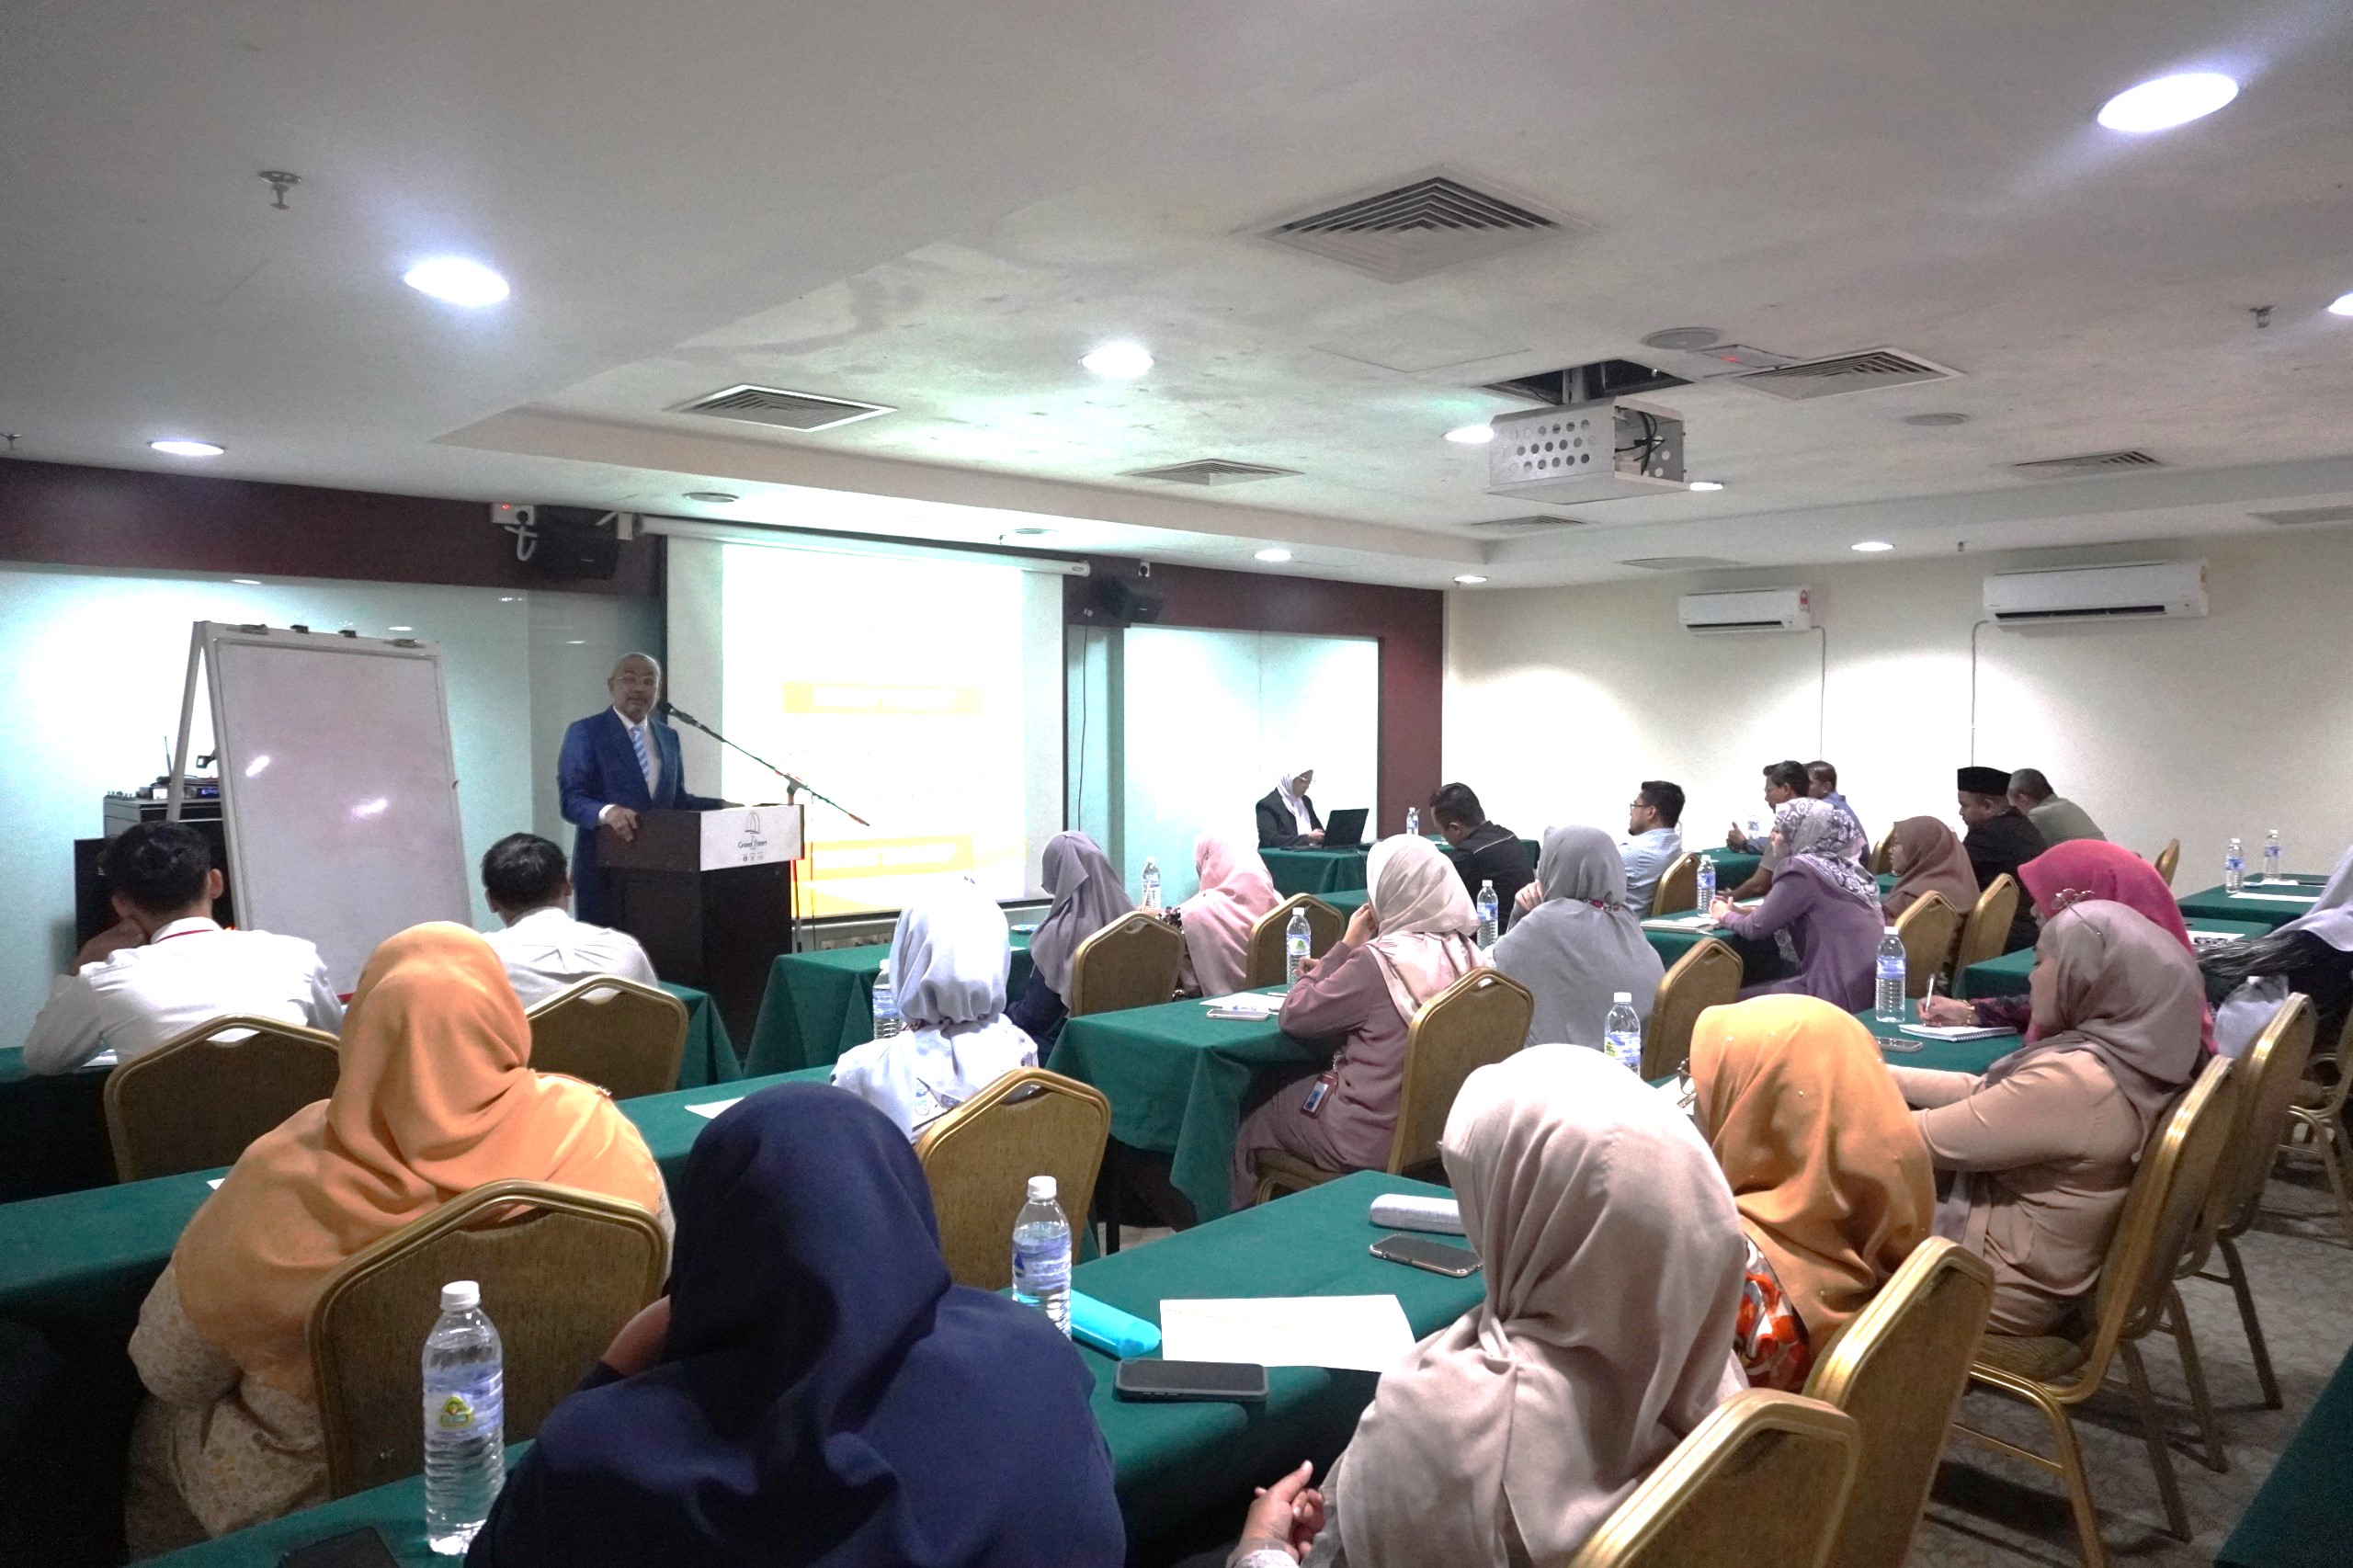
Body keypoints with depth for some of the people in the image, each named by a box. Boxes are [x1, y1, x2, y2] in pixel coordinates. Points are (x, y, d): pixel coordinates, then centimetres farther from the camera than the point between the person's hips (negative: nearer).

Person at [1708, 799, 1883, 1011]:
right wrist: (1739, 912, 18)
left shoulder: (1801, 868, -13)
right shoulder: (1841, 865, 12)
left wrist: (1725, 915, 15)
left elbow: (1757, 927, -5)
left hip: (1842, 992, -9)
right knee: (1751, 995, 17)